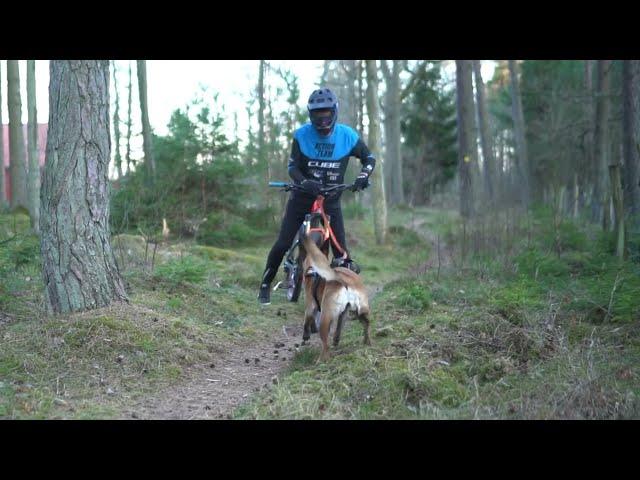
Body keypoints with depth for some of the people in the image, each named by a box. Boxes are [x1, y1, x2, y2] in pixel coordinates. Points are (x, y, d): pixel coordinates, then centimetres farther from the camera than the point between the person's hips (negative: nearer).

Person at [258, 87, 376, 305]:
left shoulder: (347, 136, -9)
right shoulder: (302, 135, -11)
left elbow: (369, 158, 4)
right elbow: (293, 167, -12)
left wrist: (363, 176, -17)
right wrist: (305, 183, -33)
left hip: (331, 199, 0)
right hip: (302, 197, 0)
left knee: (341, 251, -10)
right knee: (283, 244, -3)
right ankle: (265, 285, 14)